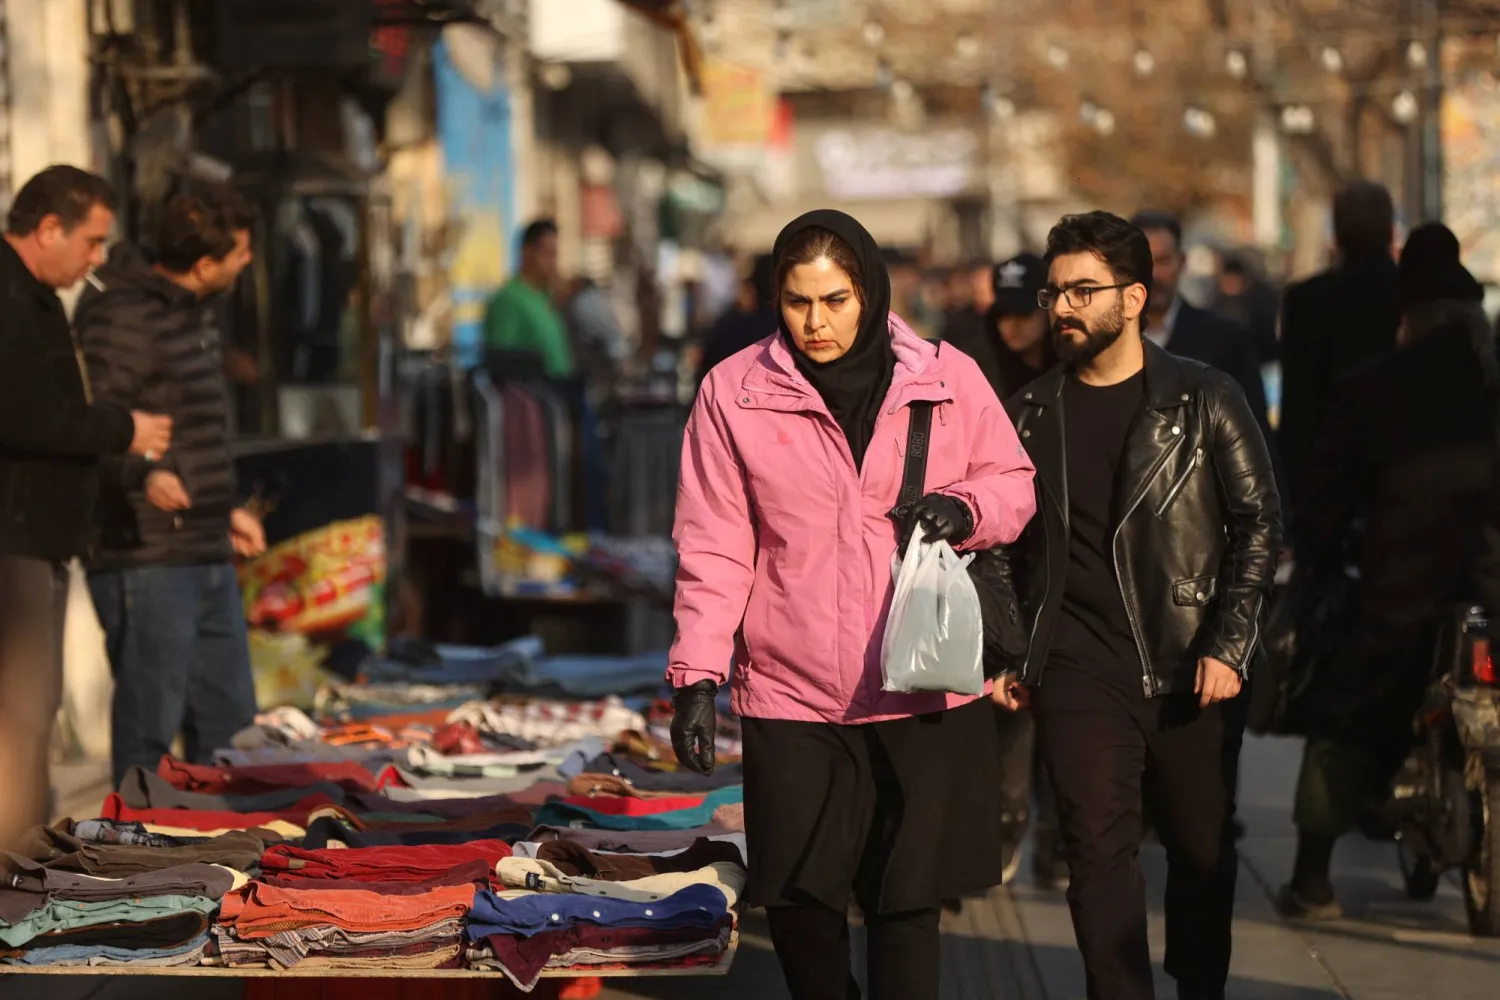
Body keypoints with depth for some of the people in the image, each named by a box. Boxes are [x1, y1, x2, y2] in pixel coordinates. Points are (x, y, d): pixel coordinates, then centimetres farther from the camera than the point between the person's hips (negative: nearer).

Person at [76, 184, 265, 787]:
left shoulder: (194, 314, 16)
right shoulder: (123, 318, -15)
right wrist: (144, 475, -41)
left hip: (207, 557, 10)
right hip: (147, 561, -10)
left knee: (229, 724, 14)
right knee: (149, 730, -6)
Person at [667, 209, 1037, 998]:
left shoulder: (948, 379, 1)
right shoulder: (733, 393, -1)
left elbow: (1014, 484, 12)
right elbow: (714, 551, 1)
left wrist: (966, 507, -10)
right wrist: (696, 676, -5)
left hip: (922, 693, 0)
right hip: (790, 697, 0)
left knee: (908, 903, -1)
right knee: (797, 900, 4)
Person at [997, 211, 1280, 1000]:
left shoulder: (1204, 401, 1)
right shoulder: (1032, 414, 10)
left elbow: (1259, 522, 0)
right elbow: (1007, 543, 16)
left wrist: (1229, 646, -8)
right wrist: (1005, 655, 8)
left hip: (1190, 671, -1)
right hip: (1080, 674, 1)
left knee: (1202, 852, 8)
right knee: (1100, 854, -6)